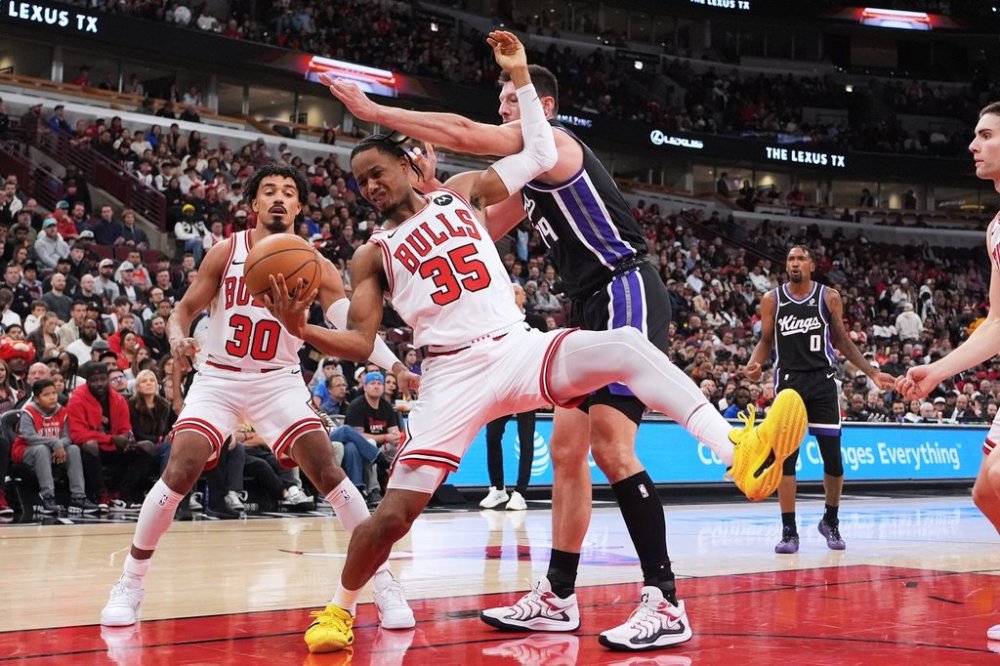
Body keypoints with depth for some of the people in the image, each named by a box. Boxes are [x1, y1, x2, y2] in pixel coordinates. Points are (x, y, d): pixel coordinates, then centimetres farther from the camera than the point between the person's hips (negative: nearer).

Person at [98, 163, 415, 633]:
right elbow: (184, 309, -1)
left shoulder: (313, 264, -8)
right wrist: (177, 337, -26)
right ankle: (130, 582, 2)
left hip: (278, 381, 0)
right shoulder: (227, 252, -7)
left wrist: (395, 366, -35)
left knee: (327, 471, -13)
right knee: (180, 471, -15)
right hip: (218, 378, 0)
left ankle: (383, 581, -4)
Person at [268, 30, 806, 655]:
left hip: (521, 348, 1)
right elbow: (360, 344, 5)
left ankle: (739, 453, -40)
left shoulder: (461, 191, 16)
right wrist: (300, 328, -13)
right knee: (393, 515, -9)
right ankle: (340, 608, 19)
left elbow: (539, 155, 10)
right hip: (456, 374, 0)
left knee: (626, 346, -30)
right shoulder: (372, 256, 12)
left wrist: (520, 73, 7)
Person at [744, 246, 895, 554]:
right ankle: (789, 531, 2)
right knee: (785, 457, -5)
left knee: (833, 458, 0)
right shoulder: (772, 300, 3)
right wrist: (753, 365, -13)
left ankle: (831, 522, 22)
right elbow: (765, 342, 8)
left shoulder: (829, 297, 3)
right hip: (788, 381, 0)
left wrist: (873, 373, 6)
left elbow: (842, 341, 11)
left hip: (822, 381, 0)